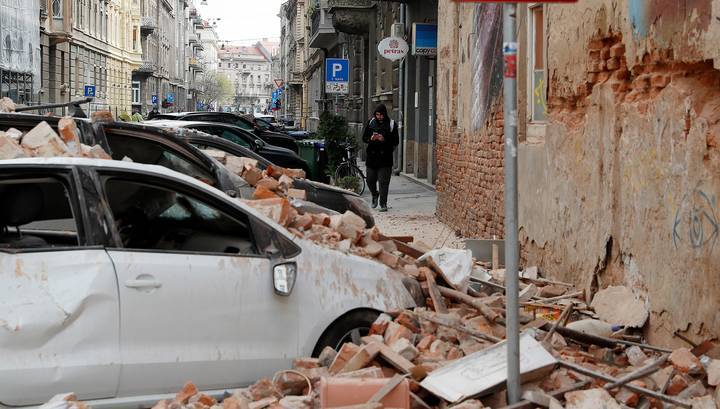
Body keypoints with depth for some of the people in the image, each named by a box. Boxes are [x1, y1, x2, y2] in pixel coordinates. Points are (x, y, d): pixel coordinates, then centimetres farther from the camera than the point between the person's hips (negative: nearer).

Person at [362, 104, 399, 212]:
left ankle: (383, 203, 0)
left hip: (385, 157, -3)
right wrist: (371, 138, -12)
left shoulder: (391, 124, -1)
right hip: (372, 156, 3)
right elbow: (364, 137, 10)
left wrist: (384, 139, -19)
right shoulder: (371, 122, 7)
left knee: (384, 182, -5)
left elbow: (396, 141, -3)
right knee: (370, 180, 8)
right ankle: (375, 195, 36)